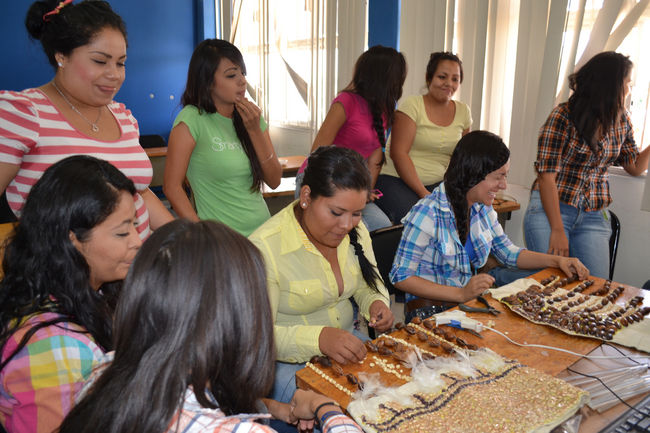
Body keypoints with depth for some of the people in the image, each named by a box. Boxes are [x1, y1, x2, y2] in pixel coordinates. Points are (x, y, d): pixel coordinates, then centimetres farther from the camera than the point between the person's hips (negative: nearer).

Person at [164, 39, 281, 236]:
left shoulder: (252, 117, 5)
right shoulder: (192, 119, -11)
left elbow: (274, 181, 0)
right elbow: (172, 186, -13)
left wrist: (254, 130, -9)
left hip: (262, 231, 5)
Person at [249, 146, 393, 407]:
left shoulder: (355, 230, -2)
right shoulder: (265, 247, -22)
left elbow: (368, 284, 13)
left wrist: (377, 304, -10)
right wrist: (319, 339, -36)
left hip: (347, 344, 6)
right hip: (291, 363, -6)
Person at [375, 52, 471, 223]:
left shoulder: (463, 111, 11)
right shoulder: (413, 105, -5)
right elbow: (398, 153, -14)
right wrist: (424, 194, -19)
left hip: (438, 183, 5)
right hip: (395, 180, -5)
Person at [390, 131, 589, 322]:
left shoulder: (483, 208, 3)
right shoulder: (428, 214, -22)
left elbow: (508, 252, 17)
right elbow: (401, 277, -20)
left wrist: (557, 260, 2)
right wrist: (461, 294, -28)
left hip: (471, 298, 8)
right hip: (433, 308, -8)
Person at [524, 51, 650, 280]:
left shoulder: (621, 120, 9)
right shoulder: (563, 116, -10)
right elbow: (546, 175, -14)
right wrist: (557, 230, -16)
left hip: (595, 218, 5)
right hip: (549, 209, -5)